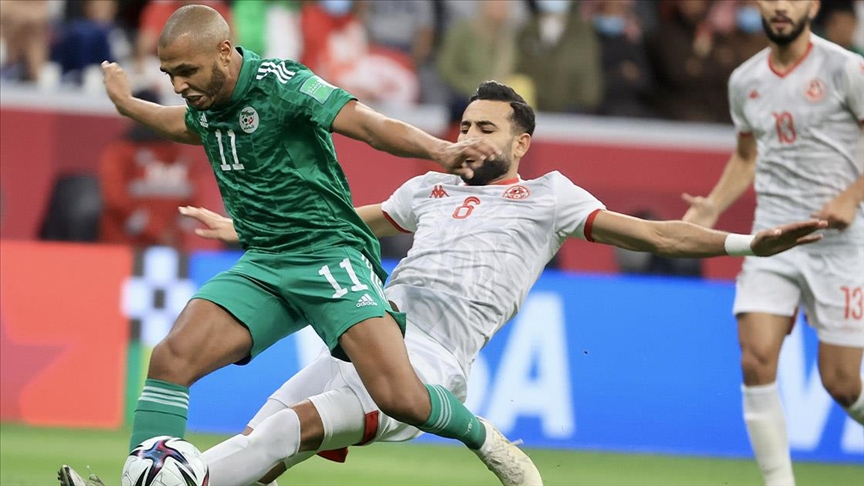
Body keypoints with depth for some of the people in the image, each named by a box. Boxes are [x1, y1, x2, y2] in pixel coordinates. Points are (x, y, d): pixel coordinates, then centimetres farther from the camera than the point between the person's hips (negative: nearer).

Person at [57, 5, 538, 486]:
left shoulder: (280, 83, -15)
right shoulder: (208, 102, 8)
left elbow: (368, 124, -25)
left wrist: (440, 150, -42)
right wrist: (125, 101, 50)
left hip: (328, 252, -7)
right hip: (262, 266, 7)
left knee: (401, 398, -19)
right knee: (171, 359, -15)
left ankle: (483, 439, 10)